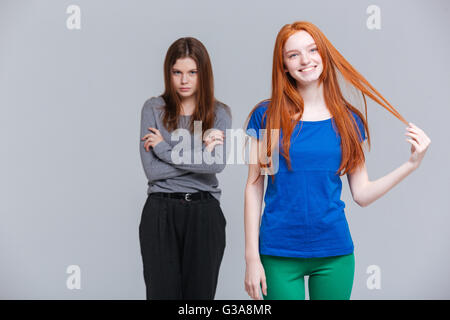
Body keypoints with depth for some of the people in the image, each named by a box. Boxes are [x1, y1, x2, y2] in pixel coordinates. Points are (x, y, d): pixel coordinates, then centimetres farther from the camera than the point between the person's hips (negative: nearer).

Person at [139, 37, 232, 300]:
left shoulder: (220, 113, 4)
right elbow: (152, 169, -8)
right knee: (162, 292, 0)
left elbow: (217, 163, -13)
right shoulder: (154, 109, 2)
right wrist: (199, 154, -10)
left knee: (201, 293, 6)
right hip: (161, 213, 0)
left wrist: (164, 148, -8)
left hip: (204, 214, 1)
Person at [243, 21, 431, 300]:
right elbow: (254, 188, -2)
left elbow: (362, 195, 3)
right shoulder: (266, 116, -2)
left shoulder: (349, 120, 3)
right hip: (279, 256, -2)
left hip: (335, 255, 2)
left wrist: (412, 164, -6)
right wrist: (252, 258, -5)